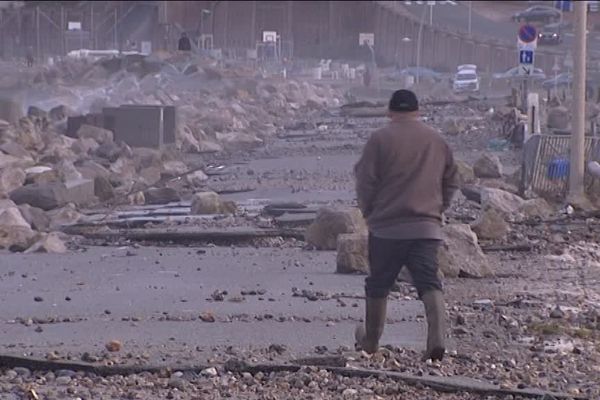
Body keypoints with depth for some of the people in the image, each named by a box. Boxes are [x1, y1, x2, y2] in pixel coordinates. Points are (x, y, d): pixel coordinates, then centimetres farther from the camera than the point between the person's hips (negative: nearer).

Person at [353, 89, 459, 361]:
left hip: (387, 226, -3)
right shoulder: (437, 141, 8)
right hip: (428, 226, 3)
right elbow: (451, 182, 15)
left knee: (378, 285, 12)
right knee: (429, 282, -3)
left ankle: (370, 341, 25)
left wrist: (369, 212, 9)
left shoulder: (380, 140, -6)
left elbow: (365, 183, -6)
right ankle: (437, 337, -22)